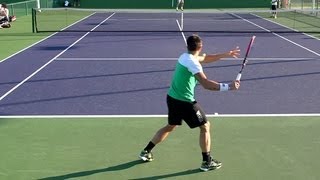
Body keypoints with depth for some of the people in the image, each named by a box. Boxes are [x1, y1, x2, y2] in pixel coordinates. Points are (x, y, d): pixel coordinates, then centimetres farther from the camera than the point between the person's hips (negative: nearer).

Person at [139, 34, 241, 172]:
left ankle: (146, 152, 30)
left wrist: (226, 54, 19)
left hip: (172, 98, 9)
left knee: (170, 126, 26)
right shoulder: (192, 62, -21)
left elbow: (206, 58, 23)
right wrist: (228, 86, -30)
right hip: (185, 102, -9)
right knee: (205, 126, 5)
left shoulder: (185, 56, 8)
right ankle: (207, 162, 10)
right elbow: (206, 84, -30)